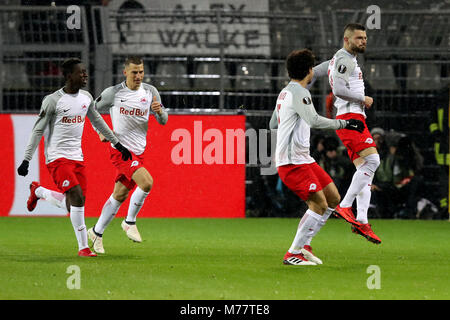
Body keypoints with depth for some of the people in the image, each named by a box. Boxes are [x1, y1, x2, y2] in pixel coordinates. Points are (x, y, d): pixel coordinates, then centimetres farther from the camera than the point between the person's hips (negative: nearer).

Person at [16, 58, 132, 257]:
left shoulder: (86, 97, 8)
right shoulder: (53, 100, -11)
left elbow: (97, 121, 24)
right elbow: (38, 130, -7)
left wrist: (117, 143, 24)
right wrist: (26, 160, -11)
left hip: (77, 157, 7)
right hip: (57, 157, -7)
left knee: (74, 205, 4)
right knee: (77, 197, -20)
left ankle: (38, 191, 32)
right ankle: (83, 247, -9)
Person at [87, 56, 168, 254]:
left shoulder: (150, 92, 2)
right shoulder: (113, 93, -6)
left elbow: (163, 121, 1)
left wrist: (159, 111, -21)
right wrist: (101, 132, -2)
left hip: (138, 152, 5)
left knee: (120, 195, 11)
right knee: (146, 182, -24)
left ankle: (97, 232, 26)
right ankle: (130, 222, -7)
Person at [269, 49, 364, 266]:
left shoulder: (285, 92, 17)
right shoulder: (298, 92, -14)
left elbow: (273, 124, 29)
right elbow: (314, 120, -28)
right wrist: (343, 123, -21)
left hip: (303, 159, 10)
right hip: (292, 162, -10)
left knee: (333, 198, 10)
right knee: (319, 204, -16)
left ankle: (304, 244, 14)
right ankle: (294, 254, -11)